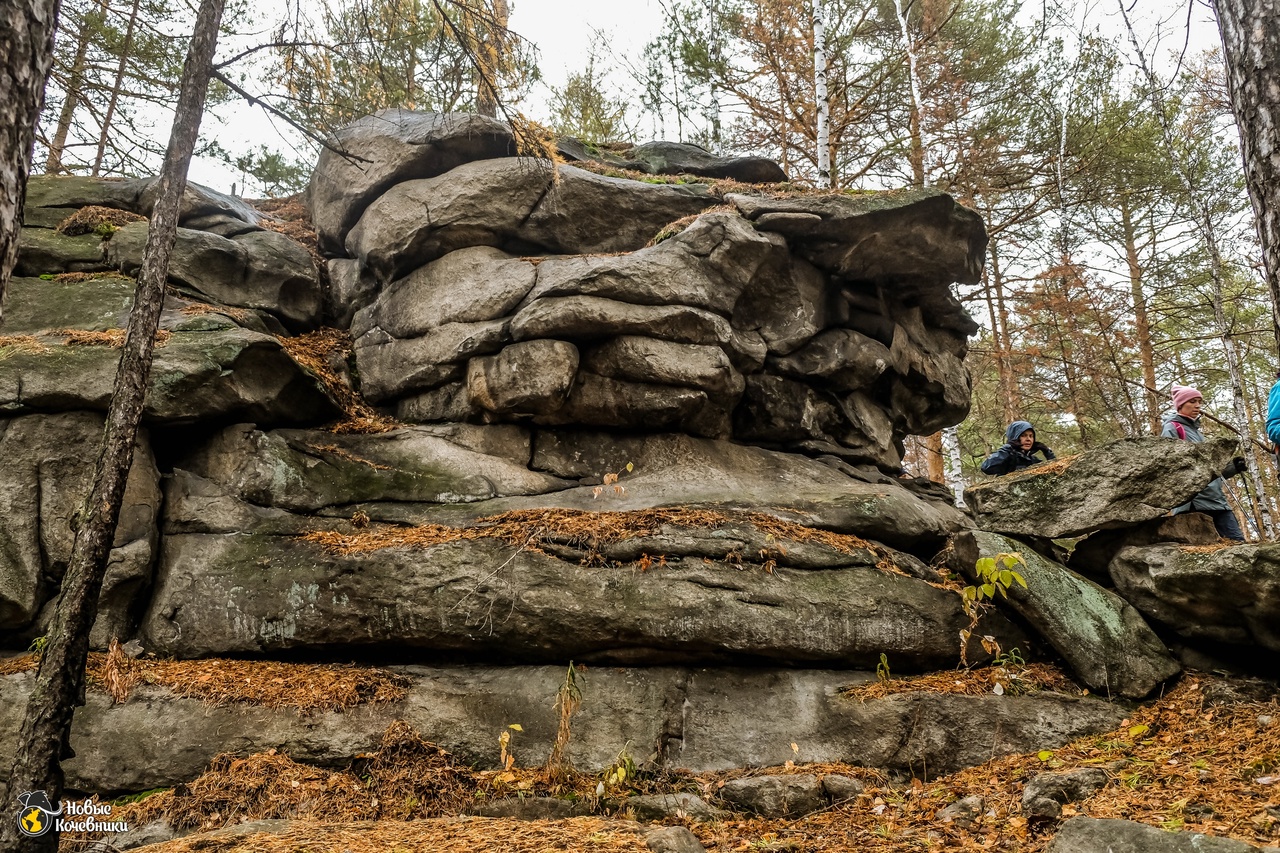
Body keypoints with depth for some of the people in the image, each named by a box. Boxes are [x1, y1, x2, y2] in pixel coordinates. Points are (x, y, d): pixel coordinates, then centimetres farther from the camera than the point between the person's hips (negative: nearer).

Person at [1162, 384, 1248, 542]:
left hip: (1216, 498, 9)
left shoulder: (1196, 431, 27)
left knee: (1238, 541, 1)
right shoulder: (1172, 429, 1)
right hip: (1194, 501, -9)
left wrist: (1232, 468, 9)